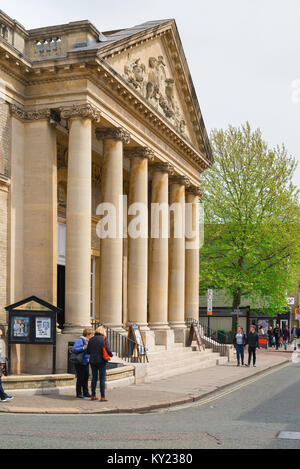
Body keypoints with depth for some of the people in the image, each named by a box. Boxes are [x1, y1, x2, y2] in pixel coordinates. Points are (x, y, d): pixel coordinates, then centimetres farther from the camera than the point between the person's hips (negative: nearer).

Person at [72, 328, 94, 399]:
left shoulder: (88, 341, 11)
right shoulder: (80, 341, -14)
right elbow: (74, 349, -22)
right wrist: (83, 348, -25)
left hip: (86, 363, 8)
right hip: (80, 363, -8)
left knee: (86, 378, 10)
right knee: (80, 378, -3)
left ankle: (85, 392, 18)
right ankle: (79, 393, 5)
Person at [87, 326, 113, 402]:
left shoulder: (91, 339, 5)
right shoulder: (104, 339, -8)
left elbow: (88, 351, 6)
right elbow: (107, 350, -14)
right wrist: (111, 355, 5)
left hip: (93, 361, 4)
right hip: (101, 361, -4)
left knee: (94, 378, 12)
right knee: (102, 378, 0)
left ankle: (93, 395, 14)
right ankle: (103, 396, -1)